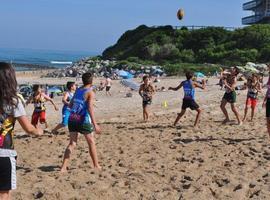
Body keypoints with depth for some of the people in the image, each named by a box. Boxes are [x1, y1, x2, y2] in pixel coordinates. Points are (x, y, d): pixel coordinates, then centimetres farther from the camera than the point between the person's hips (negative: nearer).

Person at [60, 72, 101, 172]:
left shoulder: (77, 90, 12)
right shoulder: (90, 92, -7)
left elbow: (70, 105, 19)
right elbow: (90, 108, -19)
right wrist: (95, 124, -23)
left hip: (72, 119, 6)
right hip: (83, 120, -5)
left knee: (72, 143, 9)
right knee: (91, 142, 11)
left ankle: (63, 167, -1)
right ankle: (96, 165, 20)